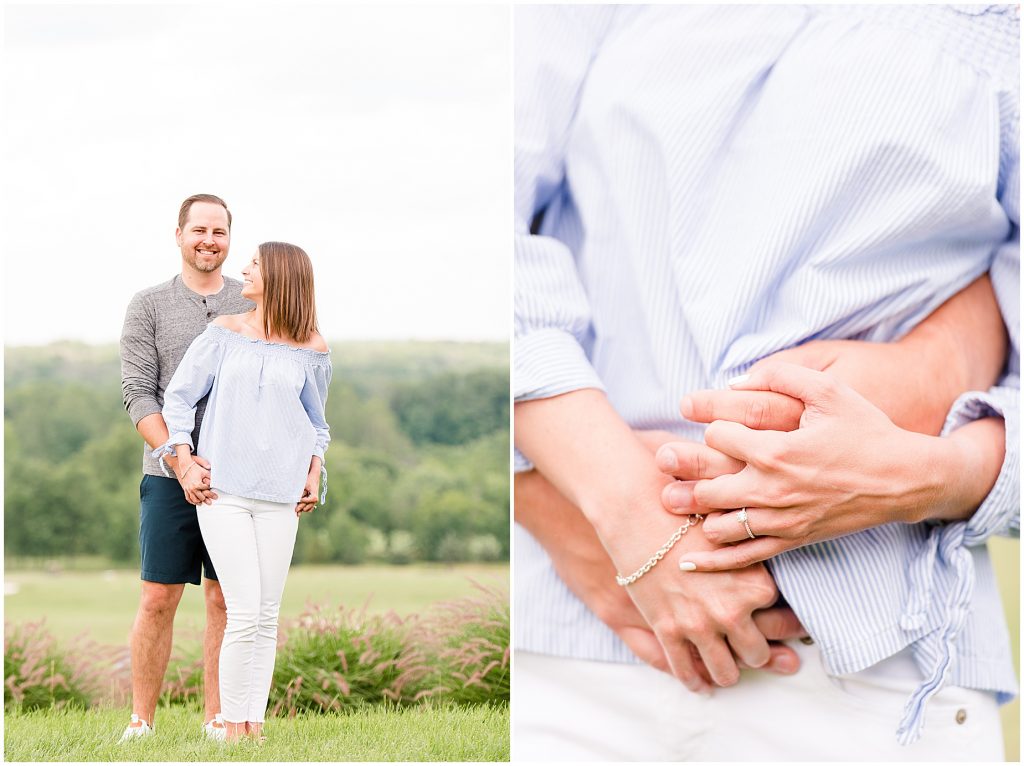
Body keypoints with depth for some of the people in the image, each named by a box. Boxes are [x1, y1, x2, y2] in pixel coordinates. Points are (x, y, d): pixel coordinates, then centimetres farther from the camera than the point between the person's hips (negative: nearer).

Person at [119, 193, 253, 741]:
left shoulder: (254, 306, 9)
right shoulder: (149, 306, 4)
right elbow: (138, 393, -4)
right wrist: (181, 459, -17)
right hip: (169, 477, -1)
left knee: (225, 601, 5)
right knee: (158, 600, 0)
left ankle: (217, 721, 13)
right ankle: (141, 723, 10)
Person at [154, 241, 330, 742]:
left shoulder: (311, 350, 7)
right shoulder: (224, 333, 4)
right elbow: (179, 396, 7)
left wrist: (314, 473, 7)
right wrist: (184, 460, -2)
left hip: (280, 495, 2)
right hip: (221, 490, -2)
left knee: (267, 617, 4)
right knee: (244, 614, -10)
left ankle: (254, 726, 12)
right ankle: (233, 730, 0)